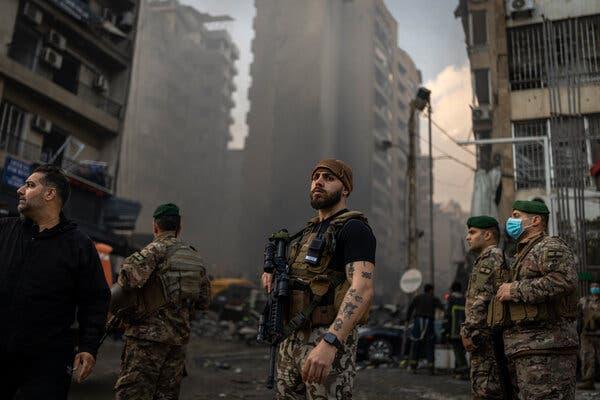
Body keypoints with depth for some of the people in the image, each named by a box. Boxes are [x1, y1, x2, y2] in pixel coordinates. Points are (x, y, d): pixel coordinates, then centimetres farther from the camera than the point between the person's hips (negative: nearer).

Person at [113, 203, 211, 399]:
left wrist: (109, 302, -9)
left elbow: (131, 275, -25)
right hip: (179, 339, 7)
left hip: (148, 335, -6)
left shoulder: (157, 250, -8)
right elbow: (204, 301, 17)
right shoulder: (195, 258, 13)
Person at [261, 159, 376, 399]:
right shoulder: (309, 231, 17)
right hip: (291, 340, 8)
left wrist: (328, 342, -36)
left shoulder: (354, 229, -9)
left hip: (330, 341, -8)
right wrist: (273, 274, 8)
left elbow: (362, 289, -23)